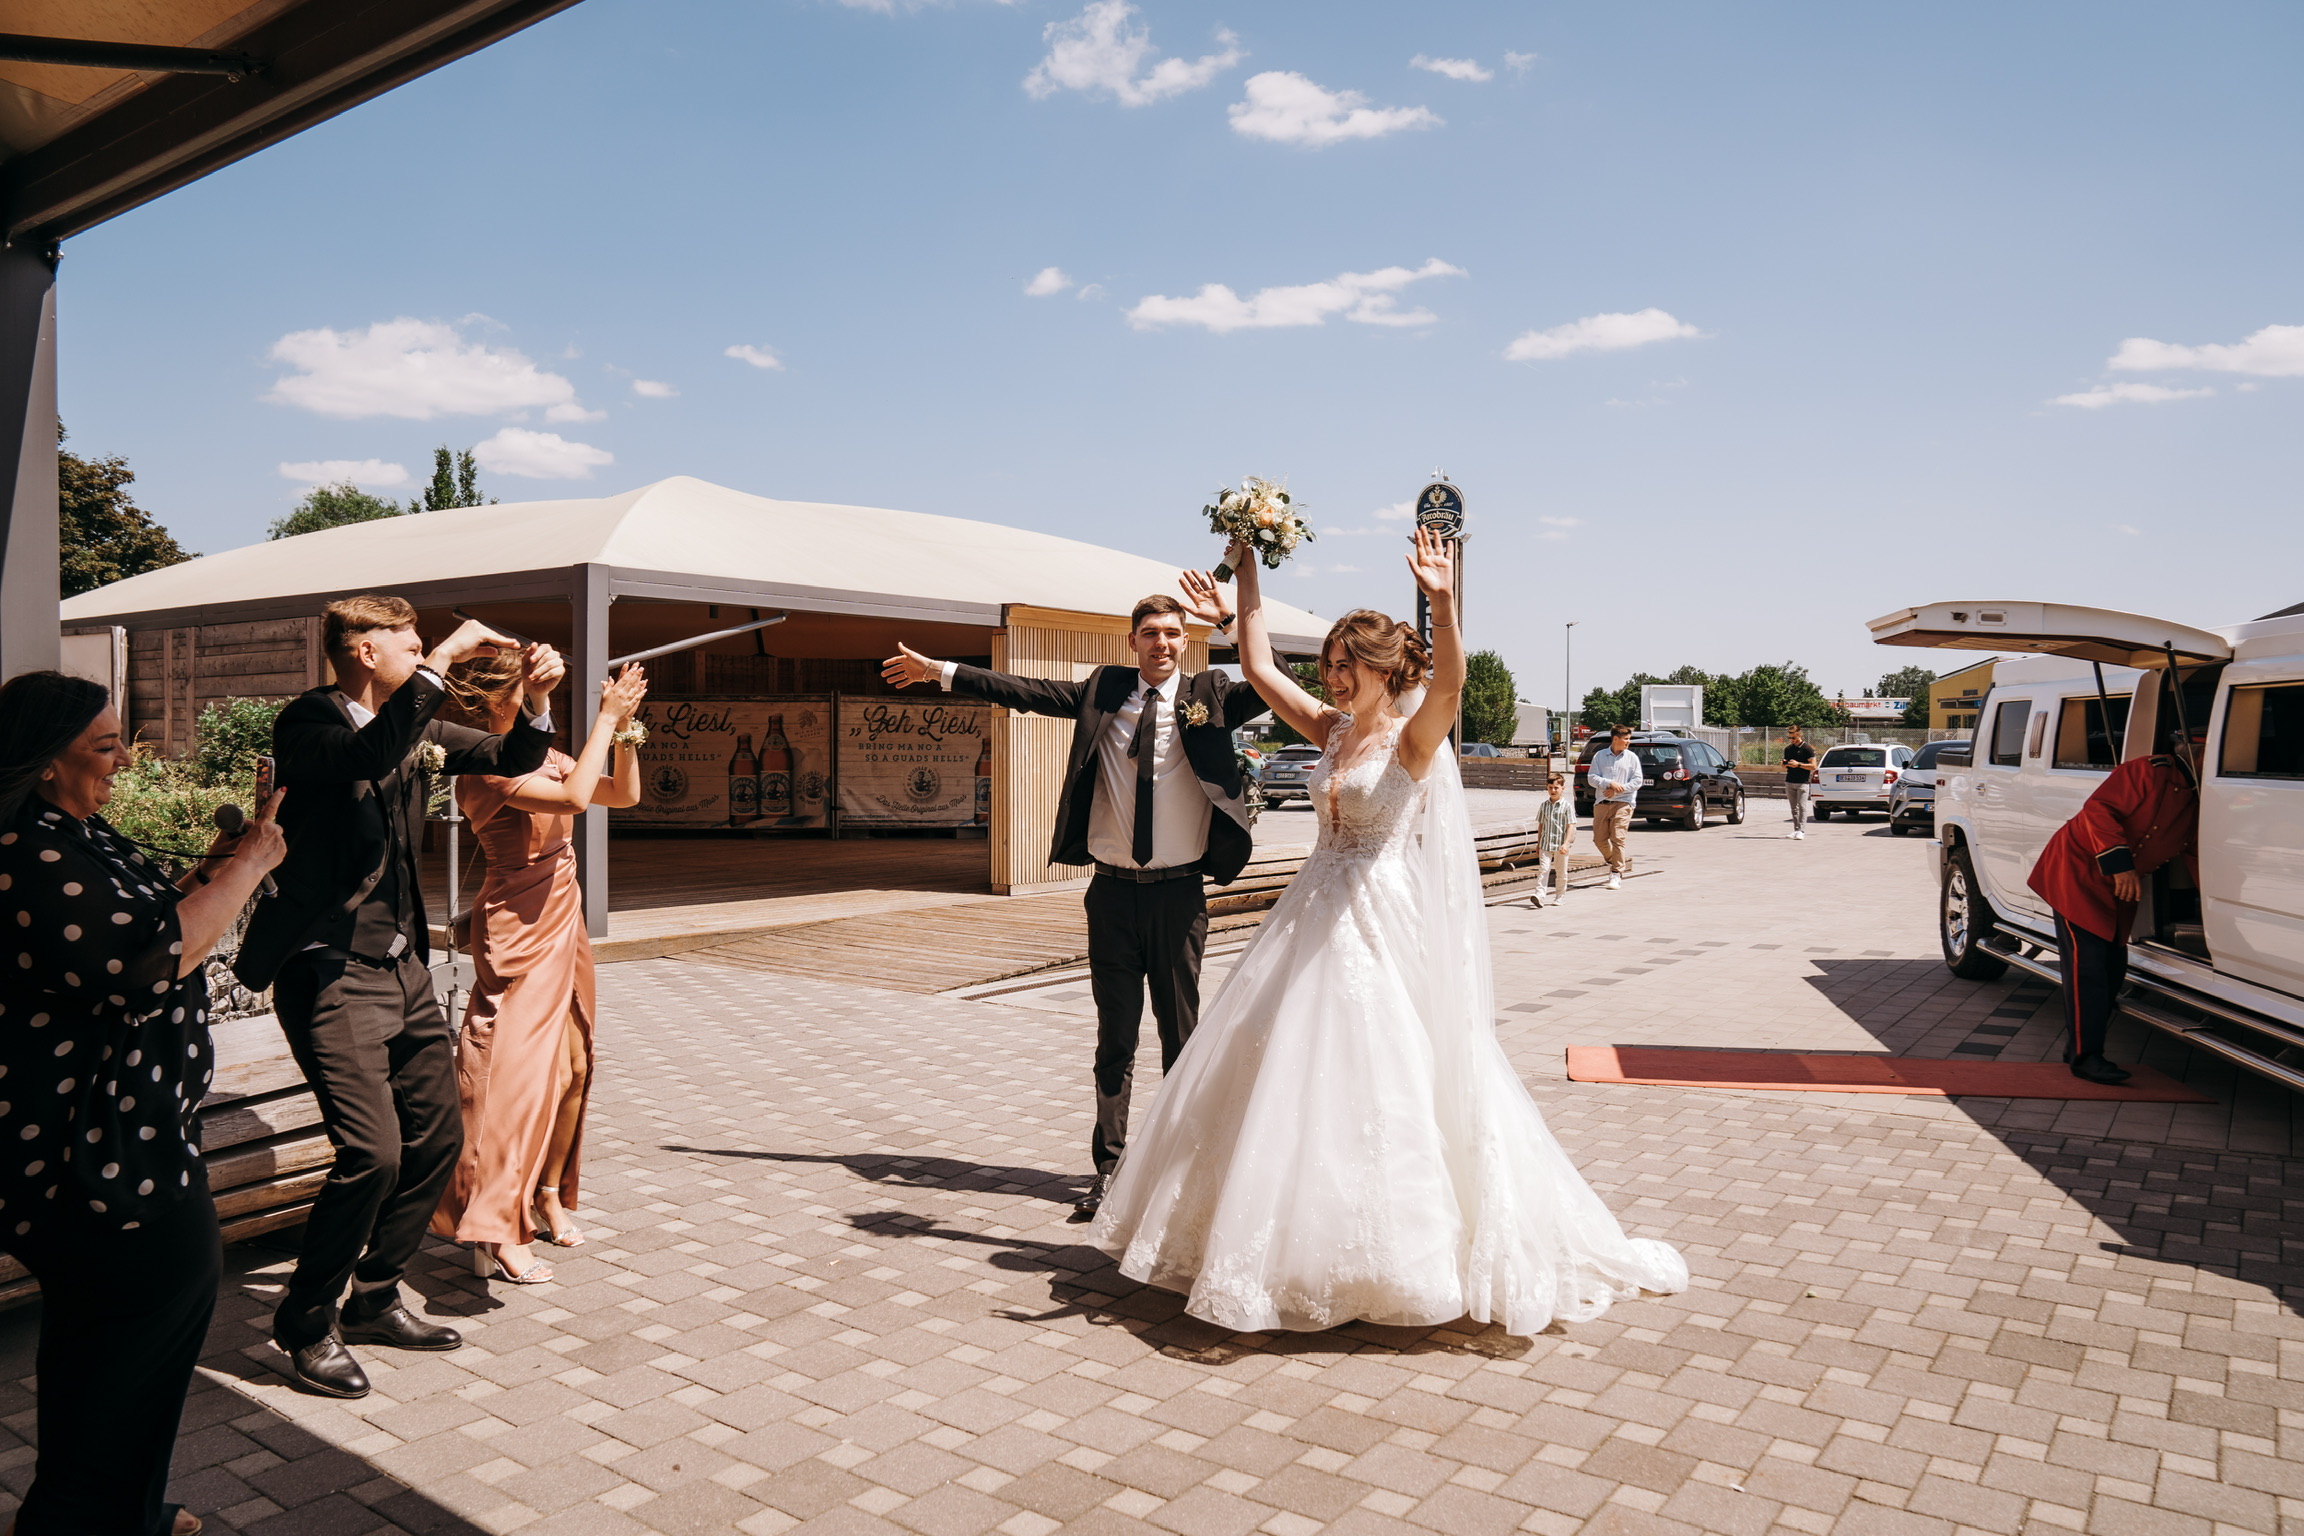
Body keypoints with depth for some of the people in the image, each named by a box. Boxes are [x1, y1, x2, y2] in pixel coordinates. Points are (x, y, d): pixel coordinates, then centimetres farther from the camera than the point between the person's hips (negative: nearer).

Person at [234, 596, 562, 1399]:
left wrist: (535, 702, -4)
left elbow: (514, 760, 16)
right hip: (333, 971, -8)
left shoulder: (415, 723, 10)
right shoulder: (307, 721, -11)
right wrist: (442, 663, -30)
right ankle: (307, 1323, 10)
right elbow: (368, 755, -34)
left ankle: (374, 1301, 29)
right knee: (372, 1154, -13)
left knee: (436, 1139, 11)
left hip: (404, 966, 8)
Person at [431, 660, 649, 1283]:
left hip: (562, 922, 9)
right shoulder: (487, 764, -15)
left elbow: (624, 793, 13)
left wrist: (624, 728, 1)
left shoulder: (544, 756, 12)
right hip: (518, 932, -9)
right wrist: (605, 718, -20)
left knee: (571, 1065, 12)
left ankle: (548, 1193, 26)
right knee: (514, 1069, -8)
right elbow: (576, 796, -29)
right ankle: (493, 1233, -4)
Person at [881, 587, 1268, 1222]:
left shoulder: (1209, 696, 1)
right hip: (1114, 890, 2)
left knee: (1181, 1033, 9)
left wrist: (1230, 621, -19)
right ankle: (1108, 1166, 20)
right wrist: (938, 671, 12)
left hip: (1178, 893, -1)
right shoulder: (1102, 691, 6)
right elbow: (1022, 691, 10)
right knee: (1115, 1037, 9)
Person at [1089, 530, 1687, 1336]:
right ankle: (1298, 1245, 29)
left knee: (1377, 1085, -2)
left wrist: (1443, 603, -46)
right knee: (1287, 1078, 12)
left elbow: (1449, 683, -30)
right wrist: (1247, 573, 8)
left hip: (1383, 928, -7)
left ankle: (1394, 1254, 16)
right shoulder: (1332, 731, 9)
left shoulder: (1415, 738, -9)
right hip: (1316, 920, 7)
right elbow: (1258, 665, 11)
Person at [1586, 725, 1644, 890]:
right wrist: (1610, 783, -15)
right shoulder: (1599, 756, 7)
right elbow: (1591, 778, 1)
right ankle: (1613, 861, 30)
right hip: (1602, 803, 2)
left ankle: (1617, 874, -5)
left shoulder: (1632, 757, 6)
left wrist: (1618, 789, -10)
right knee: (1599, 839, 4)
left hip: (1623, 802, -2)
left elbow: (1637, 780, 1)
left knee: (1618, 838, -11)